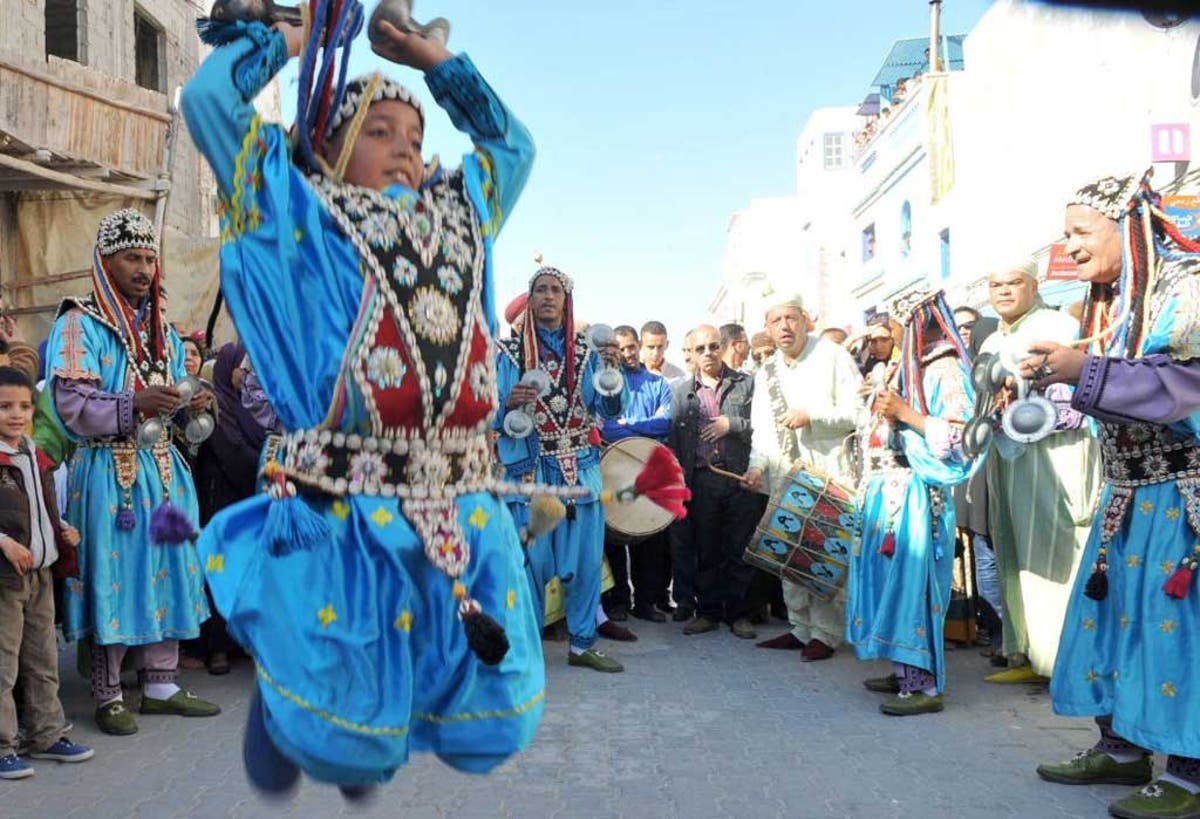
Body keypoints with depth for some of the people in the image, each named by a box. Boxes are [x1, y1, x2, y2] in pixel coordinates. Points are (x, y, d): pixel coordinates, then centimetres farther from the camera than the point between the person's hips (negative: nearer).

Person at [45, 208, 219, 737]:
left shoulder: (161, 329, 15)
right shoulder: (79, 326, -6)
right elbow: (71, 405, -14)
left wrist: (190, 405, -2)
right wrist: (134, 405, -27)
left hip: (163, 469, 6)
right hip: (108, 472, -6)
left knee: (167, 571, 9)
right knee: (113, 577, -1)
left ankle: (161, 685, 21)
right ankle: (108, 696, 13)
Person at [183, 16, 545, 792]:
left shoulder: (459, 211, 22)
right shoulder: (304, 211, 8)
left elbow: (513, 142, 35)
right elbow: (209, 99, 4)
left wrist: (432, 57, 31)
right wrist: (287, 38, 18)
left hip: (466, 507, 5)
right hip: (347, 505, -5)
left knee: (496, 724, 11)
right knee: (345, 736, 3)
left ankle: (366, 737, 39)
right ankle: (279, 696, 38)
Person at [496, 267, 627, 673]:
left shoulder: (587, 351, 9)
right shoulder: (509, 352, 3)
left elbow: (611, 411, 1)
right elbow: (492, 415, 1)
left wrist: (612, 372, -16)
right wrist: (509, 403, -21)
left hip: (580, 470, 2)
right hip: (529, 470, -2)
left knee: (586, 560, 5)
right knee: (531, 560, 0)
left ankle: (582, 644, 18)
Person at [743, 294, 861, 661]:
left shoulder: (834, 358, -4)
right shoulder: (766, 372, 14)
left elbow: (856, 412, -9)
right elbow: (761, 427, 14)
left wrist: (812, 416, -19)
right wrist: (757, 465, -2)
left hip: (828, 473, -6)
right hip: (784, 477, 6)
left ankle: (825, 634, 5)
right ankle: (801, 628, 20)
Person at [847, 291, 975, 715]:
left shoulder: (945, 370, -8)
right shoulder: (909, 368, 18)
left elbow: (959, 436, -17)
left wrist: (904, 414, -18)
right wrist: (883, 411, 7)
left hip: (918, 496, -9)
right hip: (892, 493, 9)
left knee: (912, 580, -9)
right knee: (893, 578, 10)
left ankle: (925, 685, -3)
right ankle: (906, 672, 19)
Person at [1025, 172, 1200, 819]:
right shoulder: (1111, 301, 13)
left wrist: (1085, 369, -24)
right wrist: (1057, 377, 0)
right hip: (1128, 493, 8)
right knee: (1114, 613, 10)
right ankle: (1122, 748, 22)